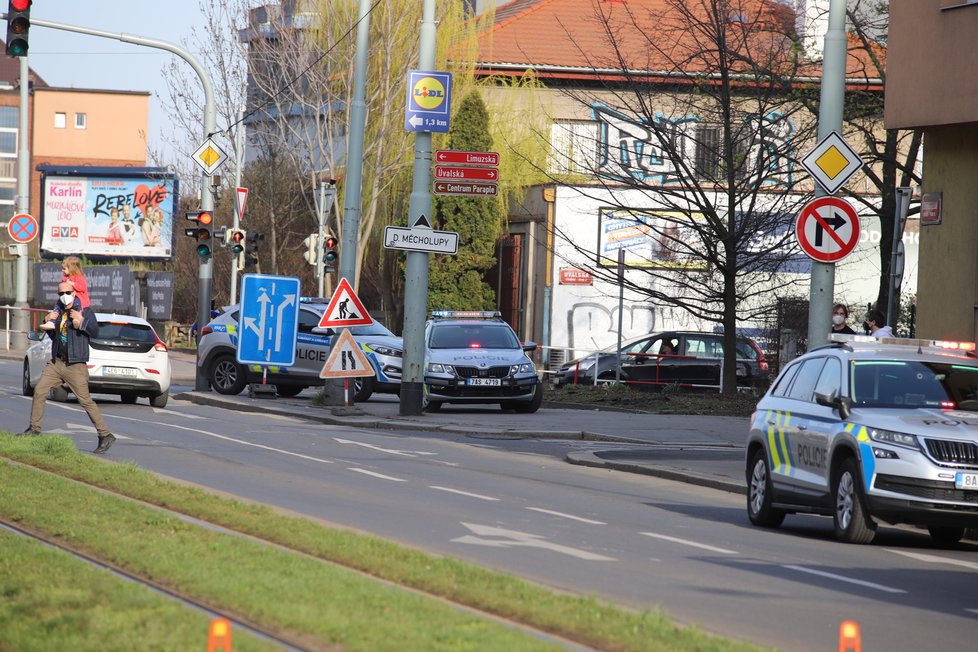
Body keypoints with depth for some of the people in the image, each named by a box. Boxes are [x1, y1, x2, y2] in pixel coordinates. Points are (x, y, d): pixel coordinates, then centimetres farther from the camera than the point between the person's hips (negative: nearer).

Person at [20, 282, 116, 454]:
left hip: (75, 365, -6)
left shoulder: (85, 311, -5)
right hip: (56, 362, 6)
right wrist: (50, 322, 1)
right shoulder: (58, 311, 13)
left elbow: (95, 332, -13)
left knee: (85, 400, -10)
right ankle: (34, 429, 14)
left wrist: (82, 321, -27)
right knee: (39, 391, 1)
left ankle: (105, 435, -9)